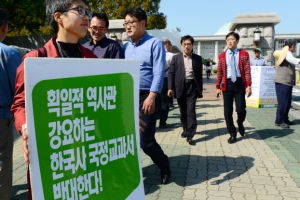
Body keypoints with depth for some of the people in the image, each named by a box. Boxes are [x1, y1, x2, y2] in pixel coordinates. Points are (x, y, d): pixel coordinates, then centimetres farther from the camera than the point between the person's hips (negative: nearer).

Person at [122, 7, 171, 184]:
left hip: (145, 97, -6)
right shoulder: (125, 47, 15)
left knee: (146, 141, -3)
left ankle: (164, 166, 24)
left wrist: (151, 97, -21)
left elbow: (159, 73, -12)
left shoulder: (155, 44, -3)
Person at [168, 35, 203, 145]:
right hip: (180, 86, 1)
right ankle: (185, 129, 30)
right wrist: (170, 87, -6)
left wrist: (200, 89, 7)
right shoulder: (176, 58, 6)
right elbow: (171, 73, 2)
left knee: (191, 110, -9)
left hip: (192, 86, -1)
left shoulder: (198, 58, 7)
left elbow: (199, 74, 9)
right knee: (183, 110, 11)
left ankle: (190, 134, -8)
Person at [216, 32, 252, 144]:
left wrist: (248, 86, -11)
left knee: (240, 109, -8)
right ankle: (232, 134, 19)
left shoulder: (244, 54, 2)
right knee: (227, 111, 3)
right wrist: (218, 87, 3)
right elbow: (220, 72, 8)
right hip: (227, 84, 2)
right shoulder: (222, 56, 7)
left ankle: (240, 123, 28)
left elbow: (247, 71, -3)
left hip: (239, 83, -2)